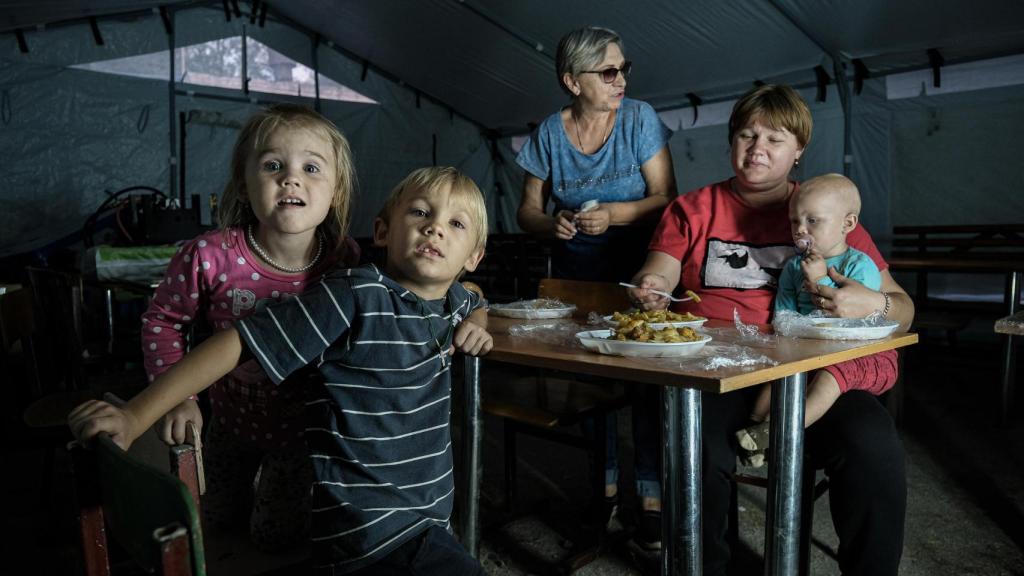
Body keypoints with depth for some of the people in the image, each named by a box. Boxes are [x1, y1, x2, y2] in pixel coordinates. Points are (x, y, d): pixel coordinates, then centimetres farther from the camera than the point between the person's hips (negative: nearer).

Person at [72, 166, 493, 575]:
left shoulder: (455, 300, 4)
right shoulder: (354, 297, -19)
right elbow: (235, 342, -18)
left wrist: (475, 325, 6)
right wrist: (135, 416, -20)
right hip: (372, 530, -8)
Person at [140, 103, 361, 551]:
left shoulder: (345, 261, -26)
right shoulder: (211, 257, -29)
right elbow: (162, 320, -12)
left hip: (304, 425, -1)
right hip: (232, 417, 1)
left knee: (277, 536, 18)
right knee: (217, 518, 28)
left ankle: (285, 492, 49)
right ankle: (249, 483, 60)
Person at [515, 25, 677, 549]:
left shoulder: (639, 118, -6)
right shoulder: (549, 133, 0)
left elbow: (666, 198, -9)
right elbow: (528, 211, 3)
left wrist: (612, 215, -25)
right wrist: (552, 223, -19)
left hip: (638, 265, -2)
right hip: (577, 269, 2)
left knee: (648, 374, -9)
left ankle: (652, 494, 3)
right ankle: (603, 484, 20)